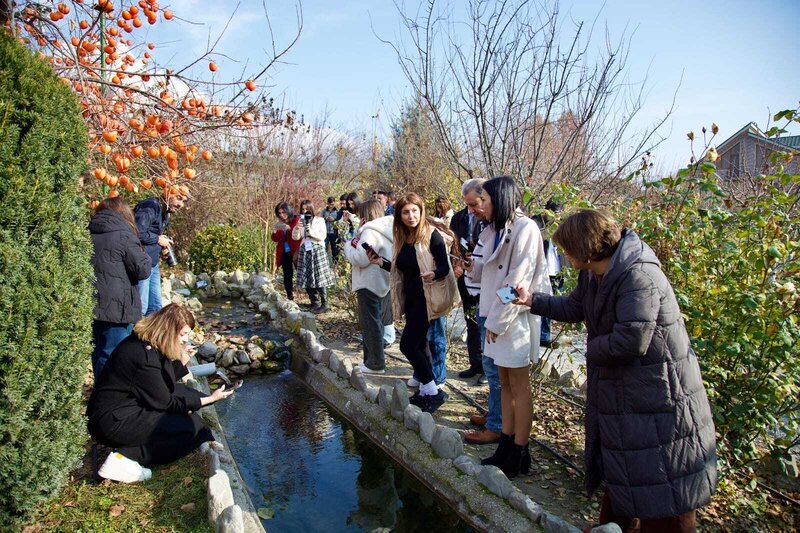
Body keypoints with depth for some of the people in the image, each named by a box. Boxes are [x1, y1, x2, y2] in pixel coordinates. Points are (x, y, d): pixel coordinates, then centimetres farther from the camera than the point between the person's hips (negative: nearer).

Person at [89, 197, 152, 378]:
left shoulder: (88, 233, 7)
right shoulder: (123, 236, -12)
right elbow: (143, 270, -13)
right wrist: (144, 256, 7)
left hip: (90, 306, 7)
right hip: (116, 308, -7)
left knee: (98, 354, 20)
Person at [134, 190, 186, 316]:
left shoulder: (165, 212, 16)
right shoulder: (149, 207, -16)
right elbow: (137, 233, -27)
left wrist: (164, 243, 4)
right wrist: (158, 239, -14)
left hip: (153, 264, 10)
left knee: (156, 306, 14)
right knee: (140, 308, -7)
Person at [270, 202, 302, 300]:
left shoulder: (297, 220, -7)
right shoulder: (280, 223, 8)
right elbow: (275, 239, 7)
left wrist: (289, 228, -34)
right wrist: (274, 231, -13)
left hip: (295, 252, -5)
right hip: (284, 253, 5)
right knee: (287, 276, 9)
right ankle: (290, 298, 17)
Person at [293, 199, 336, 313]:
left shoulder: (319, 220, 3)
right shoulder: (301, 221, 14)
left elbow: (322, 236, -4)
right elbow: (295, 237, 6)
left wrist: (311, 231, -17)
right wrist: (296, 228, -12)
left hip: (317, 250, -4)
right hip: (305, 250, 4)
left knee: (320, 278, -9)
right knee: (307, 278, 3)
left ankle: (324, 304, -3)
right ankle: (314, 303, 15)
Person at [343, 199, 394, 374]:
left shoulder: (370, 232, -17)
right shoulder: (385, 230, 13)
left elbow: (361, 259, -22)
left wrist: (349, 246, -5)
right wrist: (356, 243, 4)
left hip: (370, 285, -10)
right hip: (384, 284, 10)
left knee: (370, 324, -1)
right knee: (376, 322, 18)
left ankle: (375, 364, 6)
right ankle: (372, 359, 28)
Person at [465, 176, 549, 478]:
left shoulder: (525, 228, -14)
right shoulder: (498, 230, 12)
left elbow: (518, 280, -19)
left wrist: (497, 320, -17)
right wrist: (471, 267, -6)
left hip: (515, 316, -8)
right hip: (498, 315, 8)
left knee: (519, 386, 3)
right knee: (505, 383, 14)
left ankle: (520, 454, 15)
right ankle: (506, 444, 25)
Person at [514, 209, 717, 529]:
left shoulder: (639, 278, -28)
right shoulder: (593, 276, 2)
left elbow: (629, 341, -33)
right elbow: (573, 308, 17)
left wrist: (593, 349, -14)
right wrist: (532, 300, 9)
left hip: (657, 395, -10)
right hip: (619, 391, 10)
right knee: (619, 469, 26)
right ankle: (612, 523, 44)